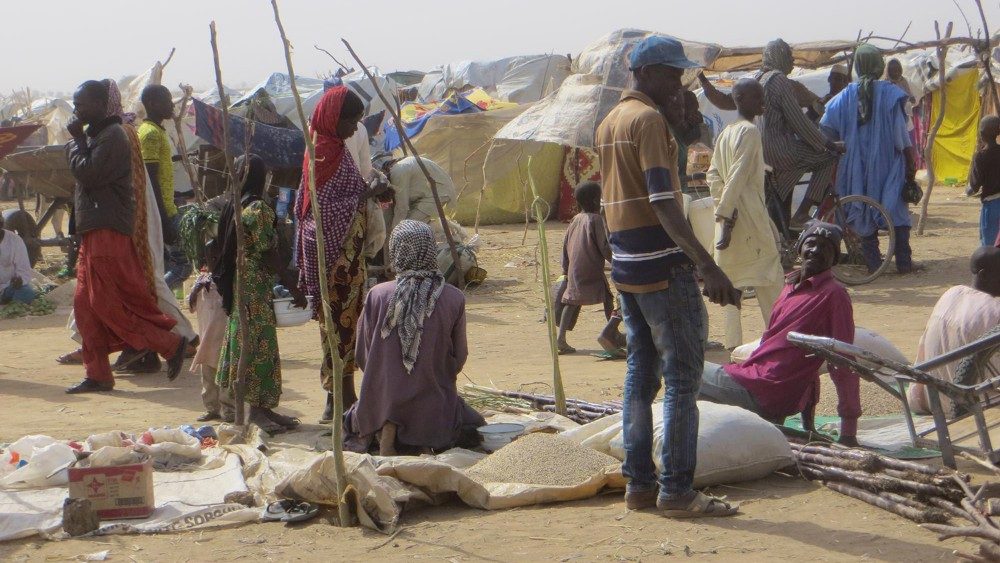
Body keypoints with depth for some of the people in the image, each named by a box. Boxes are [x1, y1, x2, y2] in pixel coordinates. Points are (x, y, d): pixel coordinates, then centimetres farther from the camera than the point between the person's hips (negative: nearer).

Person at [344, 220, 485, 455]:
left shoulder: (377, 296, -10)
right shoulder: (454, 299, -11)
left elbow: (362, 356, -1)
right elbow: (459, 358, 0)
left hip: (381, 402, 1)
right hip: (434, 407, 0)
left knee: (353, 419, 35)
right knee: (473, 424, 31)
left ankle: (384, 433, 1)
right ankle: (425, 441, 1)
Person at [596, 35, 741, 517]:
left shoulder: (608, 123, 16)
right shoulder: (649, 120, -12)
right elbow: (663, 203, -22)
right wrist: (707, 265, -28)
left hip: (623, 266, 9)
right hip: (663, 266, -9)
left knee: (641, 373, 12)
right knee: (683, 376, -5)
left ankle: (638, 484, 14)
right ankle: (676, 490, -4)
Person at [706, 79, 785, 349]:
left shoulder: (726, 132, 14)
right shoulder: (749, 131, -12)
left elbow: (713, 174, 13)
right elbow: (738, 177, -19)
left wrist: (723, 211, 9)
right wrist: (726, 214, -21)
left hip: (730, 217, 9)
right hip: (749, 216, -9)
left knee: (732, 281, 9)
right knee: (770, 280, -2)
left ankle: (733, 344, 9)